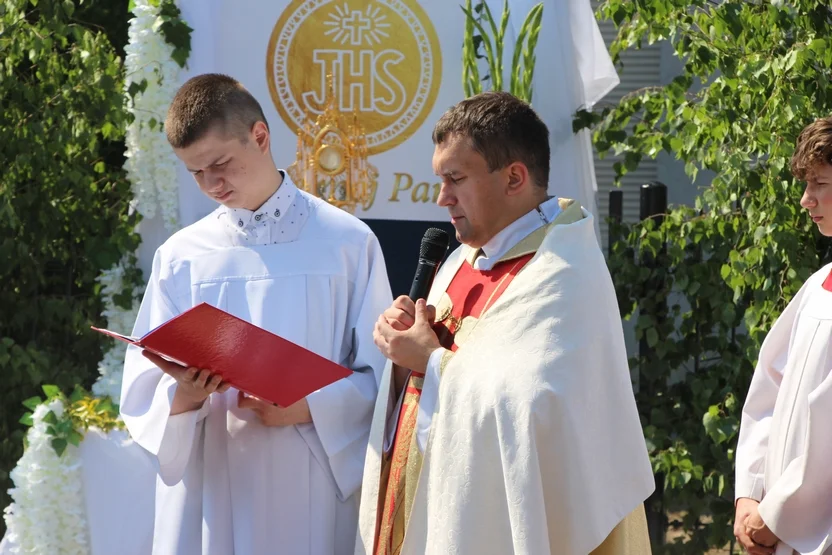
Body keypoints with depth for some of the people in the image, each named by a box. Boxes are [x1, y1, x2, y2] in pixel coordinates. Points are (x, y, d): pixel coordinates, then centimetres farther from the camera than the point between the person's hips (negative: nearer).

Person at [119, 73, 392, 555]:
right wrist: (185, 396, -17)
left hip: (312, 498, -2)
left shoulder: (347, 243, 0)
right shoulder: (181, 257, 6)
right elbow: (142, 399, 3)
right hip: (206, 501, 2)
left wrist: (306, 408, -16)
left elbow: (379, 381, -1)